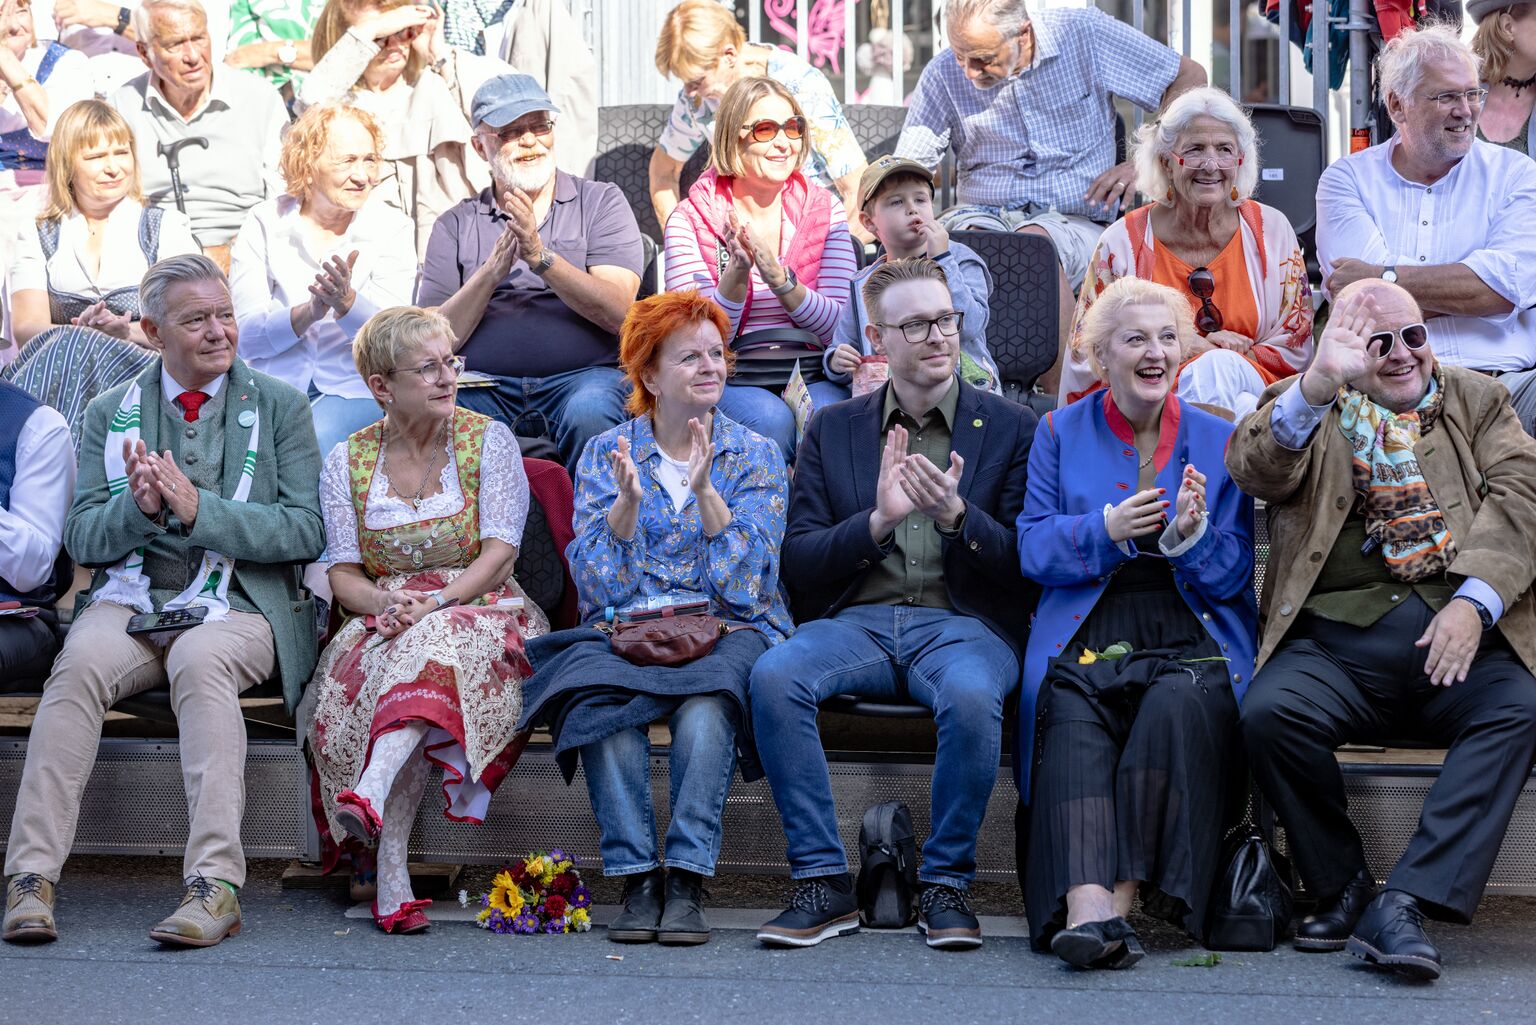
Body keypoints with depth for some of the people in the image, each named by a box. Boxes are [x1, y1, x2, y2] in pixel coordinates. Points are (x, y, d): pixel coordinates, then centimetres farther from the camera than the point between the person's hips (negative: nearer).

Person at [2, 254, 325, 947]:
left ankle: (214, 884, -42)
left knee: (201, 662, -36)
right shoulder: (111, 413, 16)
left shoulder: (279, 407, 9)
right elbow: (82, 539, 10)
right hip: (129, 600, 2)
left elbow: (306, 531, 0)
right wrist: (138, 507, -12)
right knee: (79, 665, -31)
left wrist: (200, 509, -13)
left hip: (238, 607, -2)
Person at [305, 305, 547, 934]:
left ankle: (371, 791, -59)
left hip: (481, 613, -1)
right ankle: (391, 876, -45)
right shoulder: (347, 460, 10)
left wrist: (433, 604, -22)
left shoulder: (488, 440, 4)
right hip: (384, 619, 1)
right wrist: (389, 606, -19)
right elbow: (344, 573, 4)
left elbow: (498, 554, -5)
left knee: (435, 645, -39)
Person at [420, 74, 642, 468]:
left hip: (583, 374, 0)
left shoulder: (601, 201, 11)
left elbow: (618, 313, -4)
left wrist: (541, 256, -14)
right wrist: (490, 274, -11)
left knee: (590, 413, -35)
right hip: (485, 387, 1)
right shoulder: (456, 225, 15)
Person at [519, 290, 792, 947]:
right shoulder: (605, 454, 10)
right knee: (599, 694, -34)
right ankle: (637, 879, -31)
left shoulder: (754, 457, 8)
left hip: (725, 630, -1)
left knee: (705, 705, -36)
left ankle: (686, 881, -33)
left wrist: (704, 491, -15)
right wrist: (627, 498, -15)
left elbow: (743, 584, -4)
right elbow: (600, 584, 0)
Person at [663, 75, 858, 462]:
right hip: (727, 381, -1)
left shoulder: (824, 211, 7)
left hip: (812, 376, 1)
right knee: (771, 419, -33)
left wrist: (779, 277, -18)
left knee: (826, 413, -32)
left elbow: (839, 329, -2)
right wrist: (737, 271, -23)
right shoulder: (690, 221, 0)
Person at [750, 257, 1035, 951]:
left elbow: (1026, 566, 4)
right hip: (856, 623, 2)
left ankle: (947, 882, -16)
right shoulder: (833, 431, 15)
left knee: (970, 696, -37)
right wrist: (877, 521, -11)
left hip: (964, 624, -2)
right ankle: (823, 882, -20)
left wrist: (956, 515, -15)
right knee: (773, 675, -30)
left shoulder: (1010, 427, 10)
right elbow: (797, 563, 7)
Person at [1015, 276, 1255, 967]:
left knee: (1176, 708, -34)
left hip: (1192, 641, 0)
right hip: (1085, 640, 0)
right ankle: (1088, 905, -49)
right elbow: (1033, 548, 6)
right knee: (1072, 721, -32)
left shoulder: (1220, 442, 15)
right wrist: (1107, 529, -11)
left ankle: (1121, 896, -32)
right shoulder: (1060, 433, 16)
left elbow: (1234, 575, 9)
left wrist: (1190, 534, -12)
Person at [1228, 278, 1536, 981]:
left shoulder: (1478, 401, 21)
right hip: (1337, 636, 0)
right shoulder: (1303, 406, 17)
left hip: (1458, 635, 1)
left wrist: (1474, 602, -13)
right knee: (1269, 712, -29)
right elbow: (1254, 469, -6)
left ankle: (1403, 903, -32)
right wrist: (1318, 383, -25)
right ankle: (1344, 890, -9)